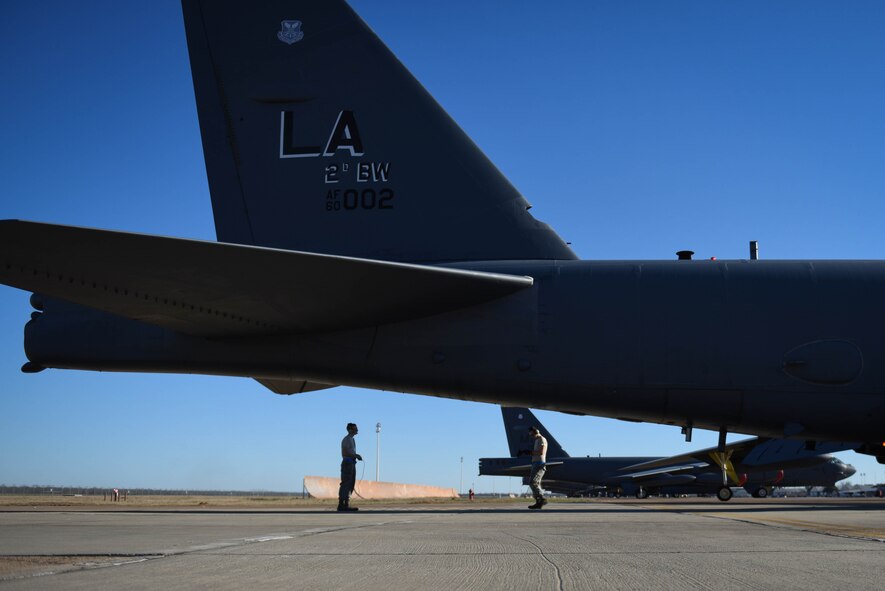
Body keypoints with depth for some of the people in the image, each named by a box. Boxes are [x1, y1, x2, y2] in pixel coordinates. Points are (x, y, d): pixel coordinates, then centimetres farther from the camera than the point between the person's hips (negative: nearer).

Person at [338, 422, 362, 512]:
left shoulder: (352, 439, 19)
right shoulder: (346, 439, -11)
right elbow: (345, 453, -19)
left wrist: (357, 456, 9)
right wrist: (356, 455, -15)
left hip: (352, 463, 10)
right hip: (347, 463, -10)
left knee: (350, 484, 9)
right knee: (345, 484, -10)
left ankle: (346, 505, 12)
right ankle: (341, 505, -11)